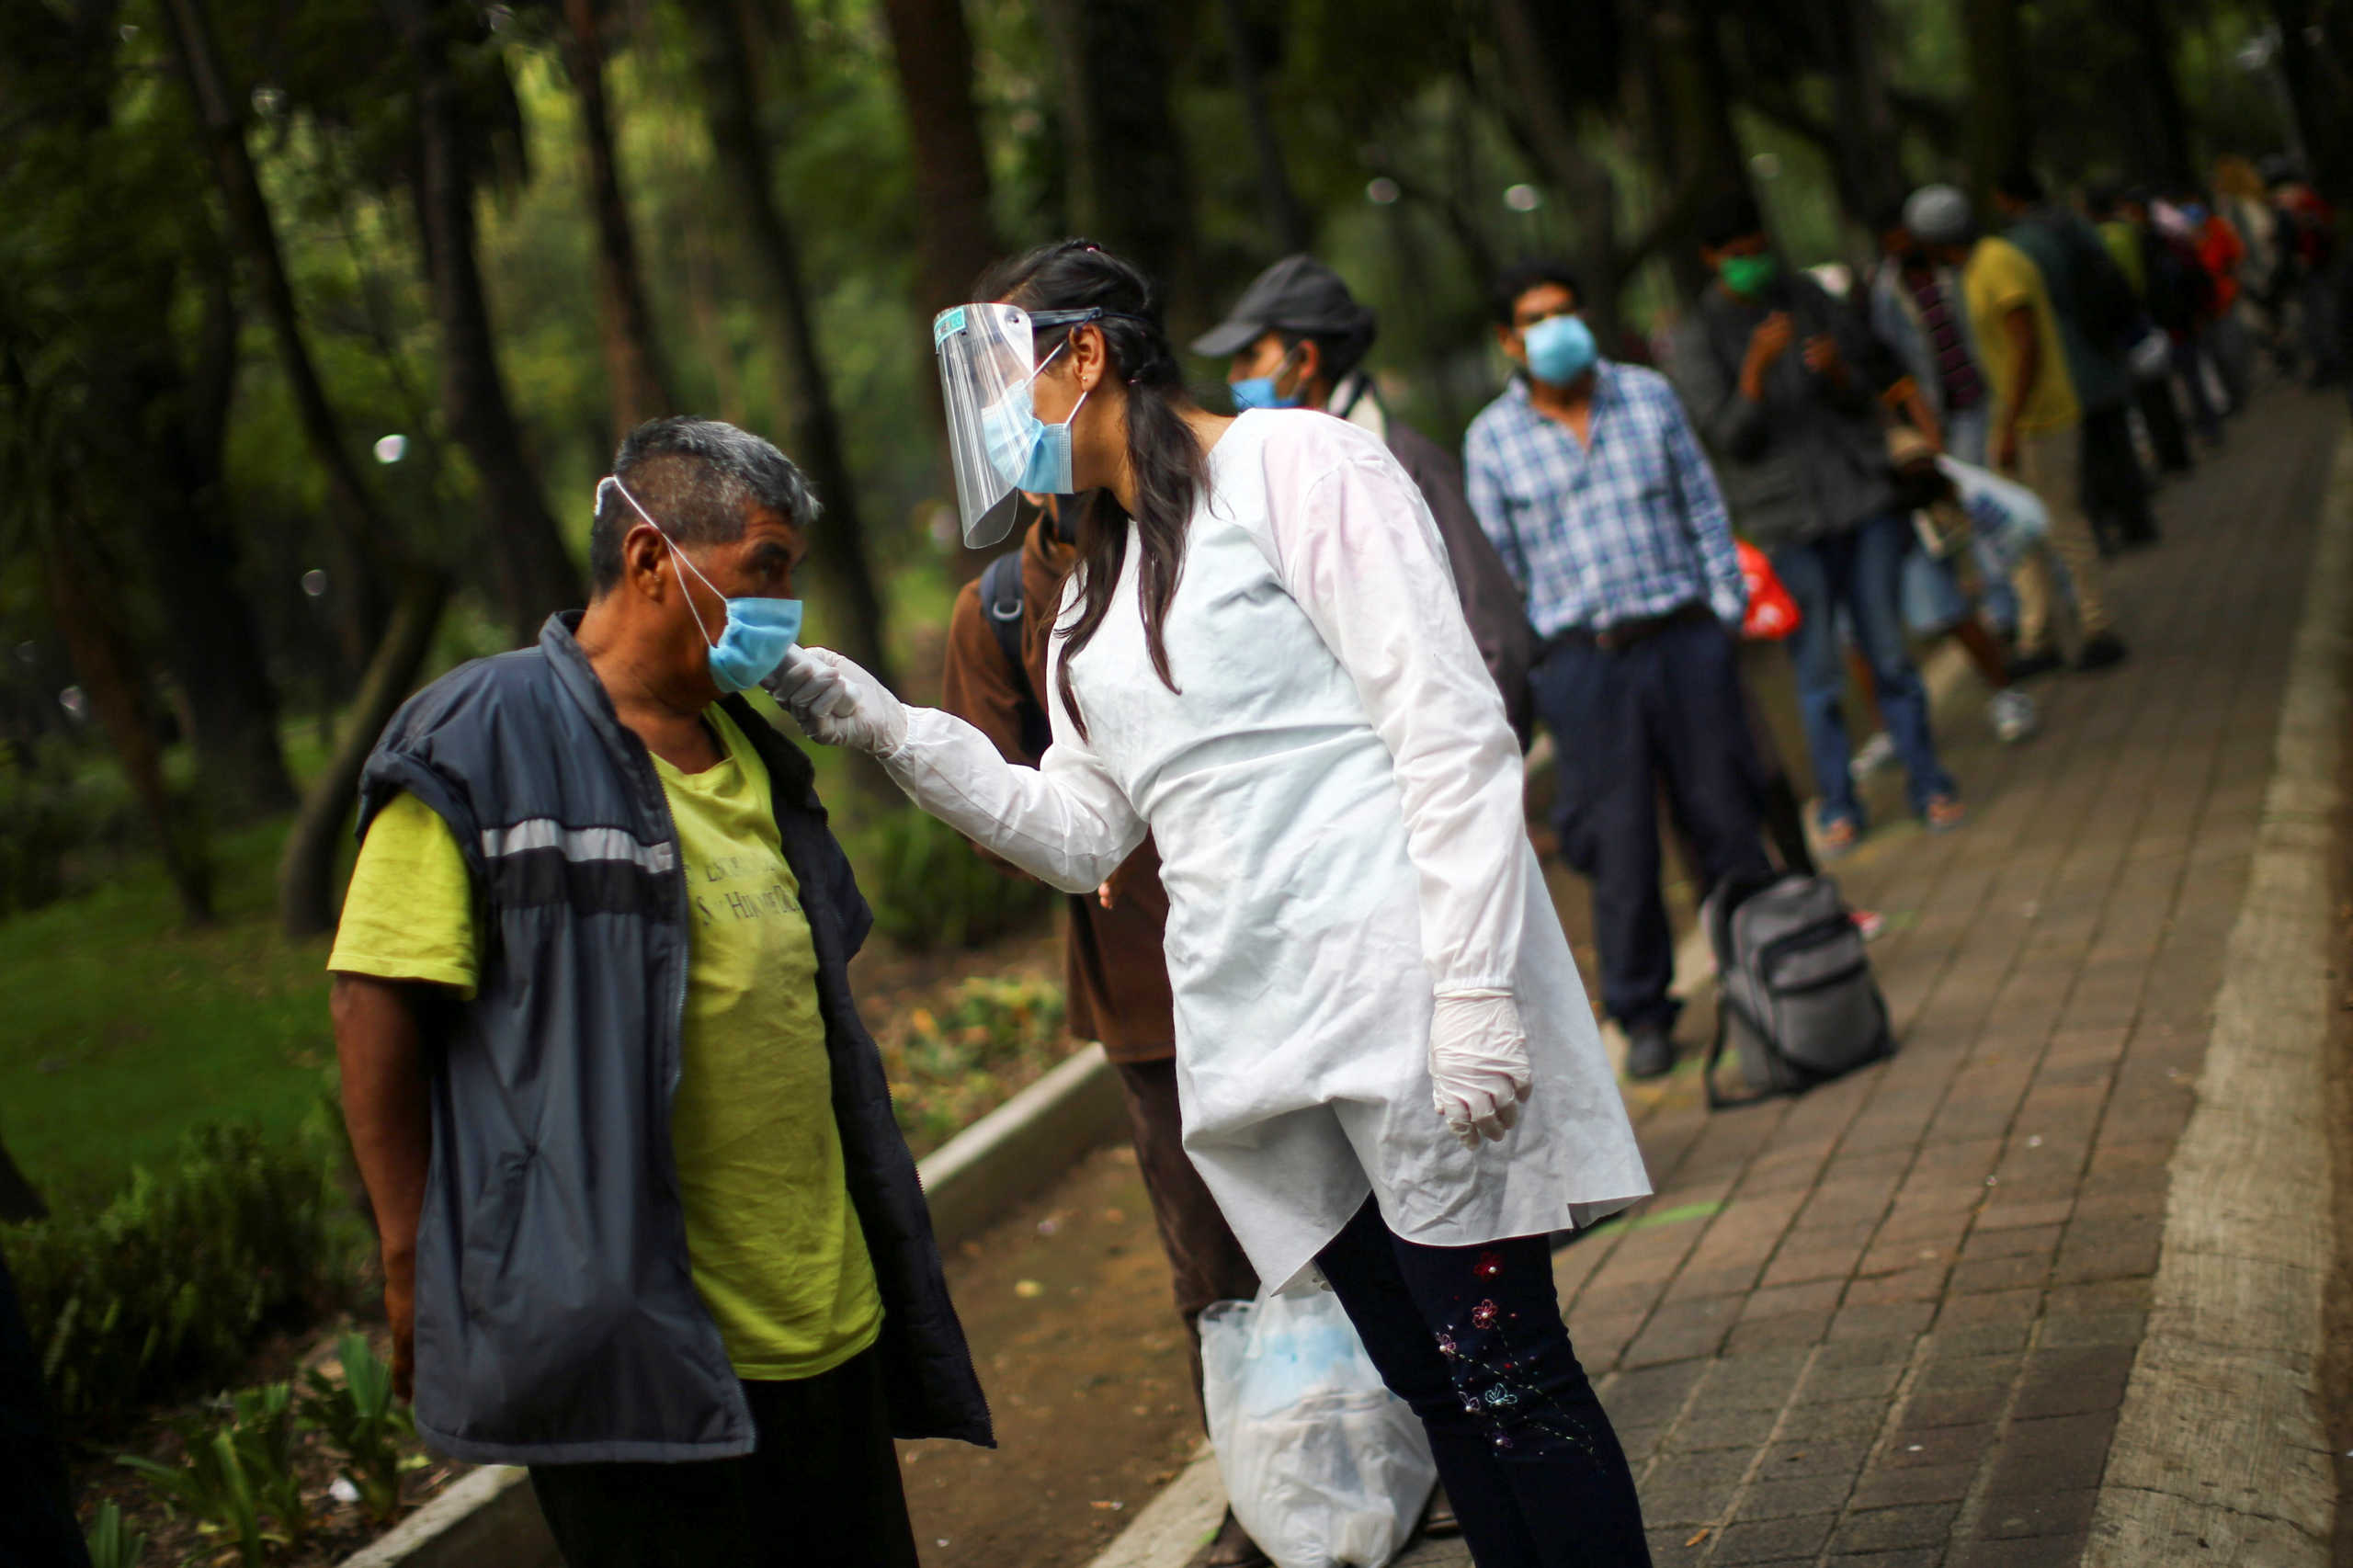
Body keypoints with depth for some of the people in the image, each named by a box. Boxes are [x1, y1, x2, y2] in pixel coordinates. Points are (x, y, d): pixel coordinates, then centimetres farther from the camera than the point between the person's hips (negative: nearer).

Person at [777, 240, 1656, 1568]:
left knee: (1503, 1371, -6)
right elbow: (1082, 835, 18)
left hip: (1398, 988, -8)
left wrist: (1474, 993, -19)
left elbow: (1453, 736, -11)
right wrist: (885, 728, 8)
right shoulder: (1100, 585, 21)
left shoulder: (1293, 465, -4)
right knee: (1426, 1378, 10)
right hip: (1257, 1029, 8)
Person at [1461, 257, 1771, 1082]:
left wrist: (1728, 606, 4)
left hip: (1684, 636, 2)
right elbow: (1496, 568, 5)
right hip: (1582, 661, -1)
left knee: (1727, 818, 5)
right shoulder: (1491, 440, 2)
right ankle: (1642, 1013, 13)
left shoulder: (1648, 396, 7)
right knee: (1618, 843, 0)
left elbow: (1705, 509, 10)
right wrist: (1512, 668, 1)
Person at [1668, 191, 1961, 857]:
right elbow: (1729, 435, -10)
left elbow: (1869, 390, 12)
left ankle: (1927, 783, 12)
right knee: (1817, 672, 0)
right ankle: (1837, 805, 9)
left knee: (1889, 652, 3)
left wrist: (1839, 371, -10)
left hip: (1862, 499, 3)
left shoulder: (1807, 299, 10)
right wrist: (1757, 366, -24)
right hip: (1786, 522, -2)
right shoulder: (1699, 335, -1)